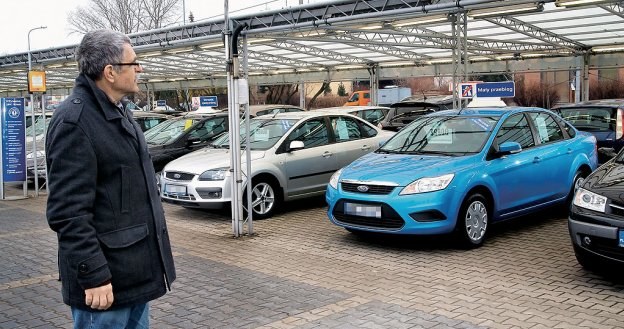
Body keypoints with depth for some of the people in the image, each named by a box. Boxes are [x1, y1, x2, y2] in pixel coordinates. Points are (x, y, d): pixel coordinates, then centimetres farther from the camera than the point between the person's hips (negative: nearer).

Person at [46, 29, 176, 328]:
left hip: (136, 269, 9)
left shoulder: (118, 113, 13)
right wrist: (93, 275, -23)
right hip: (106, 276, -9)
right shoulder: (73, 121, -18)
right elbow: (69, 212, -22)